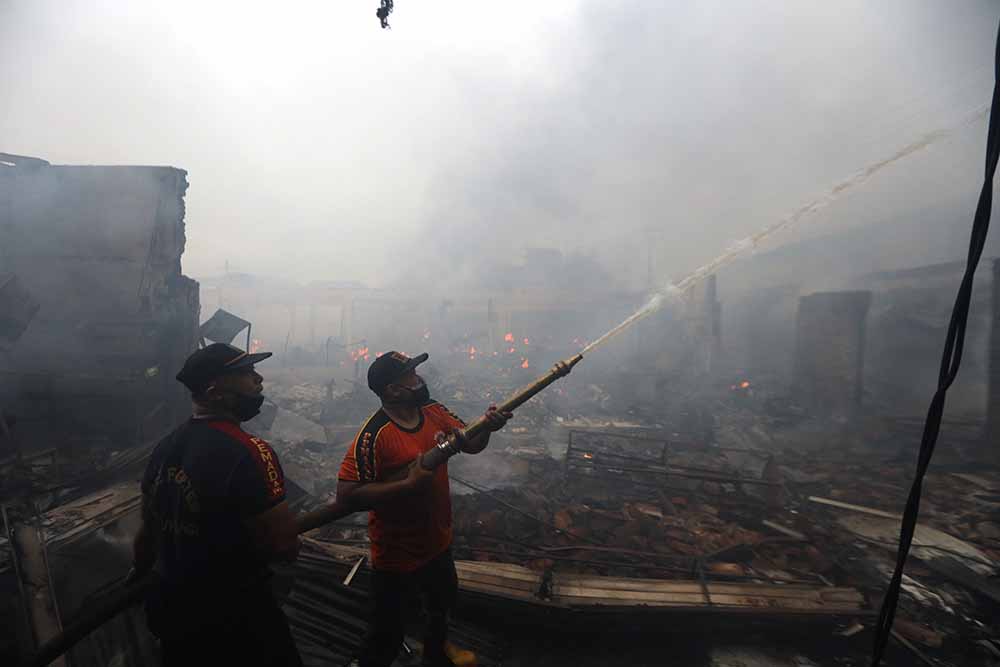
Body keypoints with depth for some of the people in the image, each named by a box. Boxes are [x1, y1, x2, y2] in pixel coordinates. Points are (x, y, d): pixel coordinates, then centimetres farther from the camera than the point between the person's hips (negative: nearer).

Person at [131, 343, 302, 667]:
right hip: (236, 617, -7)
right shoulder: (249, 452, -29)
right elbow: (284, 546, -27)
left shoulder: (165, 447, -3)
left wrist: (139, 573, 29)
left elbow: (148, 529, 10)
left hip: (171, 606, 7)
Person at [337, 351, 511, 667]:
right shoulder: (374, 435, -28)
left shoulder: (433, 411, -7)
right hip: (396, 555, -7)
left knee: (443, 604, 32)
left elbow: (470, 444, -2)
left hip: (438, 542, 8)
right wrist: (409, 484, -34)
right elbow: (347, 495, -31)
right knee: (387, 636, 13)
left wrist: (488, 426, -23)